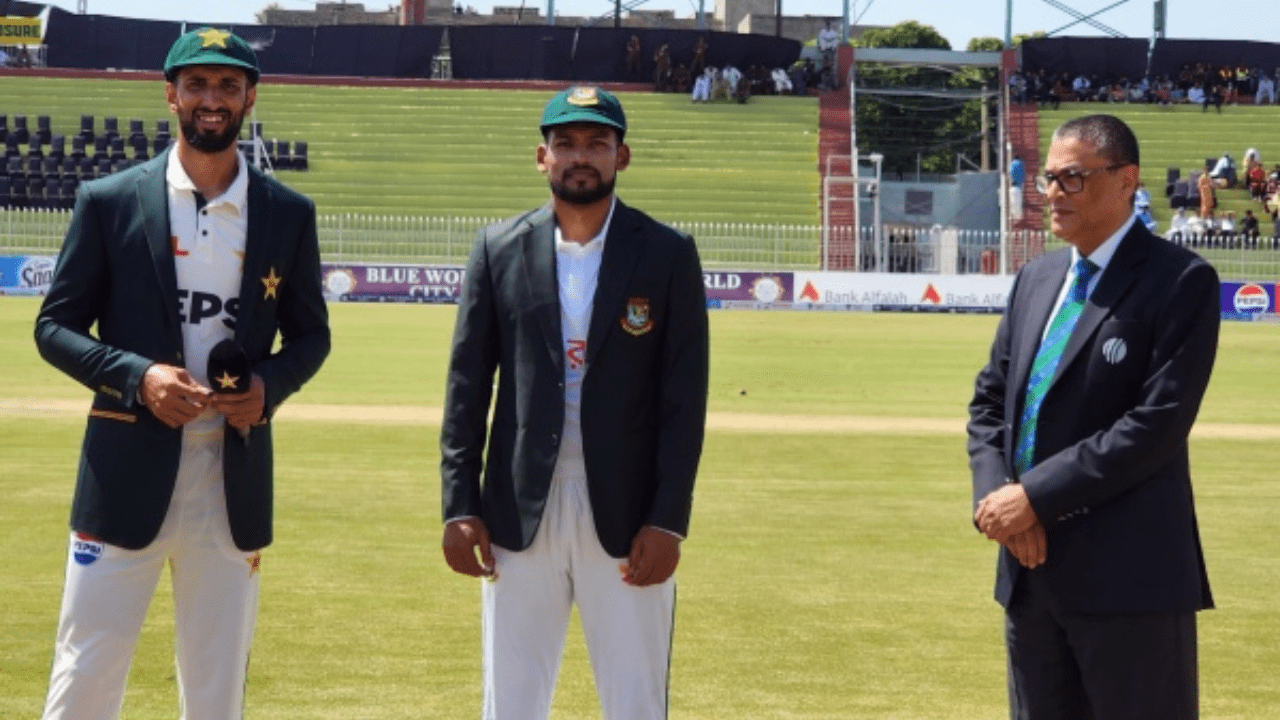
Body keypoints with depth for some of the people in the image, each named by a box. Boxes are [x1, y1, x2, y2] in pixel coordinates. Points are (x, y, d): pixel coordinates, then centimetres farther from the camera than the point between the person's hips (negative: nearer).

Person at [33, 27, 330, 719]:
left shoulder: (288, 214, 6)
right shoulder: (108, 201, 0)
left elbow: (309, 332, 14)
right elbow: (55, 326, 2)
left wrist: (269, 384, -8)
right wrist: (137, 376, -15)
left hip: (236, 474, 2)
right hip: (127, 467, -2)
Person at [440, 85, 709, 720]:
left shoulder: (668, 255, 1)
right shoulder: (499, 249, 5)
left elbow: (685, 397, -2)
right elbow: (467, 384, 5)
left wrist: (667, 521, -9)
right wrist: (459, 507, -1)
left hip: (627, 515, -1)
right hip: (519, 512, 2)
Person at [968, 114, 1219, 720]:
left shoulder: (1181, 281, -8)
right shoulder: (1037, 277, 14)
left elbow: (1159, 422, -17)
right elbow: (989, 401, 15)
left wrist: (1035, 496, -17)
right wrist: (994, 495, -5)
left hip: (1129, 574, -7)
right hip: (1031, 565, 7)